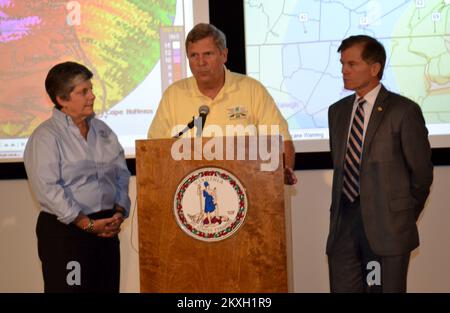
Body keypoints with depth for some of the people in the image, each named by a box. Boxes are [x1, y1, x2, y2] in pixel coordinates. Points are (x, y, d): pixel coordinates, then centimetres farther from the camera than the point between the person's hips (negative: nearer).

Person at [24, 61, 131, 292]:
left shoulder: (103, 131, 13)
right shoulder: (46, 137, -8)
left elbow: (122, 175, 13)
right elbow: (48, 189, -17)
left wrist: (119, 212, -4)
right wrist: (88, 224, -17)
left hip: (107, 229, 6)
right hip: (65, 232, -6)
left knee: (108, 288, 10)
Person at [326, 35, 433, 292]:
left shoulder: (403, 111, -5)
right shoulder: (337, 111, 13)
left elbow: (422, 171, -1)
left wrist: (404, 217, 6)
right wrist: (342, 210, 11)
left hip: (387, 227, -5)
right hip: (343, 223, 5)